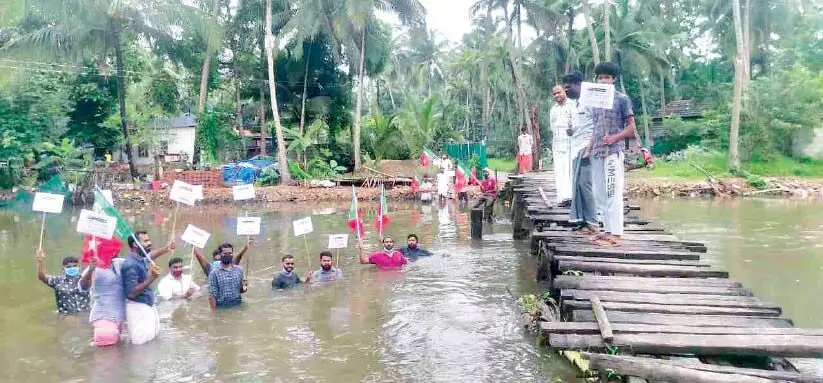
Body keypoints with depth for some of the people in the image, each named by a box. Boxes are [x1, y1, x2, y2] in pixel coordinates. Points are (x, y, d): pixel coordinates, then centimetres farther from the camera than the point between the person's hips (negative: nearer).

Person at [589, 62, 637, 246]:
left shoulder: (622, 99, -1)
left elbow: (631, 128, -2)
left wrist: (614, 138, -18)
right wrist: (589, 147, 10)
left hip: (613, 153, -7)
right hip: (597, 154, 7)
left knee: (613, 193, -8)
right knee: (600, 194, 9)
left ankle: (615, 234, -6)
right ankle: (608, 229, 17)